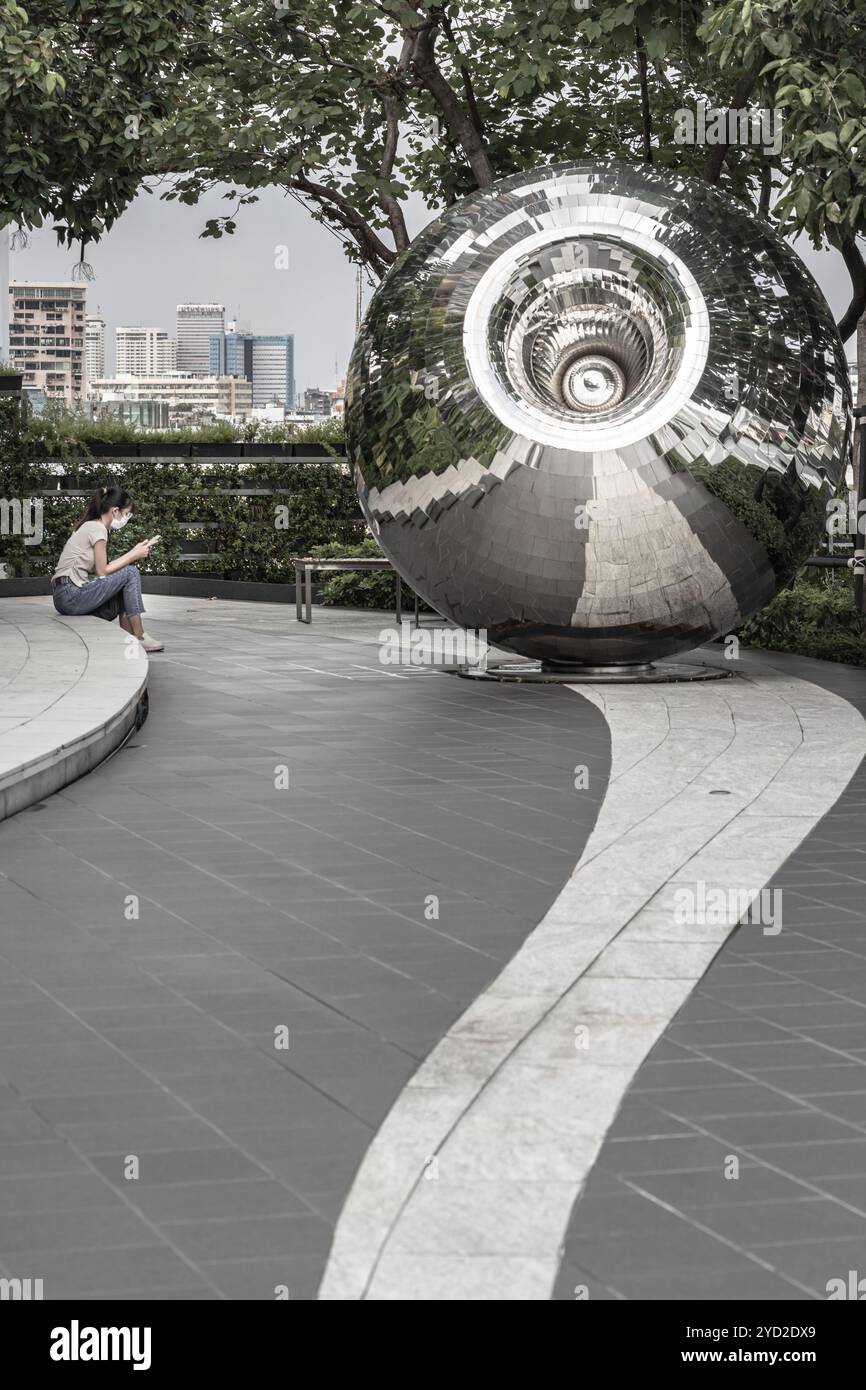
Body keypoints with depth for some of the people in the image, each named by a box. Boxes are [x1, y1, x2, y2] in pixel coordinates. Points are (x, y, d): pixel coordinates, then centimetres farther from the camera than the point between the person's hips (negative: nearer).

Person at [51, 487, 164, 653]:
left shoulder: (89, 526, 19)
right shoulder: (98, 529, -10)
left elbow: (101, 568, 14)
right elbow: (102, 571, -11)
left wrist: (134, 552, 10)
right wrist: (134, 555, -3)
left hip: (64, 598, 10)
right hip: (71, 595, -10)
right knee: (130, 573, -7)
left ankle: (128, 636, 5)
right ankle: (138, 636, -4)